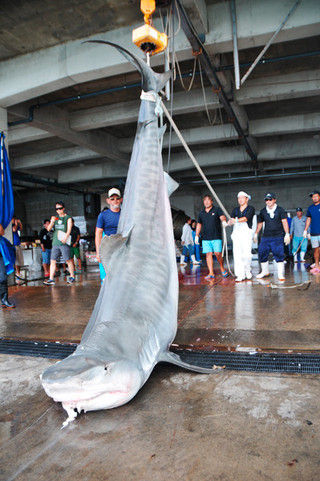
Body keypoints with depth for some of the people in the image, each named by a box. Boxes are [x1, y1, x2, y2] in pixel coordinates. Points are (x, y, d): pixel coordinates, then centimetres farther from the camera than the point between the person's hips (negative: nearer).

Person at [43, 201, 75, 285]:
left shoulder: (68, 218, 3)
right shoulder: (55, 218, 17)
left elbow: (69, 229, -7)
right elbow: (48, 229, 13)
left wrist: (65, 238, -22)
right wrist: (52, 222, -5)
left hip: (64, 243, -5)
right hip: (55, 243, 5)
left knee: (68, 260, -2)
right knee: (53, 261, 0)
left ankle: (72, 277, 10)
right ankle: (51, 279, 2)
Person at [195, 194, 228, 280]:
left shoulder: (217, 210, 4)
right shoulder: (201, 213, 14)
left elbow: (222, 216, -14)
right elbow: (199, 224, 23)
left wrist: (224, 221, -37)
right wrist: (196, 235, 17)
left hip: (216, 237, -3)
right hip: (205, 238, 3)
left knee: (217, 253, -8)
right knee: (208, 254, -1)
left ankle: (222, 268, 17)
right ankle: (211, 273, 2)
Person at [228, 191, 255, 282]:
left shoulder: (250, 209, 3)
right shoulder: (235, 210, 17)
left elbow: (246, 218, -16)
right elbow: (232, 219, 2)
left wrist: (236, 220, -32)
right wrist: (230, 221, -23)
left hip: (246, 233, -4)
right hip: (236, 233, 4)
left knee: (247, 253, -9)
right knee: (237, 254, -4)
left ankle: (247, 270, 17)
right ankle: (240, 275, -2)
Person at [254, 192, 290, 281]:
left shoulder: (280, 210, 0)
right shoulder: (263, 211, 11)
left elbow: (284, 222, -6)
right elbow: (260, 223, 22)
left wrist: (287, 234, -15)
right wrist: (256, 234, 25)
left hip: (278, 237, -4)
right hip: (266, 236, 4)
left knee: (279, 254, -10)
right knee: (262, 253, 3)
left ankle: (280, 274, -1)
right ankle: (265, 271, 23)